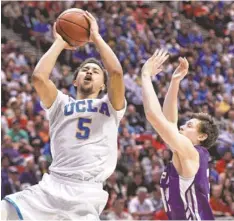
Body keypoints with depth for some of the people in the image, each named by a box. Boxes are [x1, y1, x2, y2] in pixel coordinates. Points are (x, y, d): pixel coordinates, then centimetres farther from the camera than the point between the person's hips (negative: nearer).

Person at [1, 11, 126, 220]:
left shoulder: (111, 106, 18)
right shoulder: (62, 104, 22)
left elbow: (116, 72, -1)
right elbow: (39, 77, 3)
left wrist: (96, 36, 10)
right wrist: (60, 42, 14)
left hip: (86, 194, -1)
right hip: (50, 186, 2)